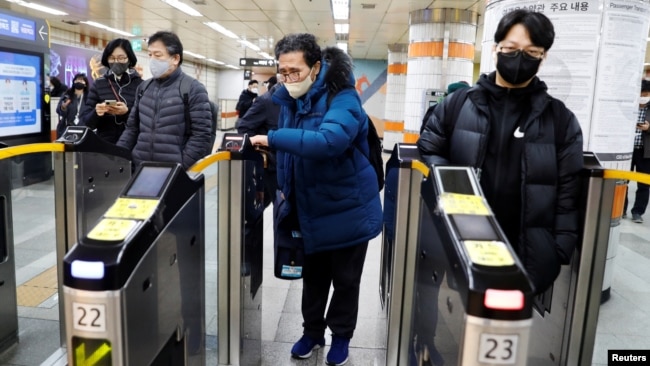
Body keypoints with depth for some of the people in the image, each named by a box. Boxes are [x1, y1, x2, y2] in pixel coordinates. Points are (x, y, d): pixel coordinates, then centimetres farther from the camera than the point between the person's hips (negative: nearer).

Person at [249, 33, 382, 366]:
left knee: (345, 279, 12)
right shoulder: (288, 99, 0)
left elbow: (330, 141, -40)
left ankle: (341, 336, 33)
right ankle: (312, 331, 38)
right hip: (309, 208, 6)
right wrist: (284, 186, 10)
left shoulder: (342, 98, -21)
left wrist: (272, 139, -37)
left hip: (347, 209, -5)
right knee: (313, 276, 19)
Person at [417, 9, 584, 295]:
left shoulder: (560, 119, 3)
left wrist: (560, 255, -3)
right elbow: (429, 152, 7)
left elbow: (567, 194, 2)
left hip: (526, 255, 0)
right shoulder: (457, 104, 2)